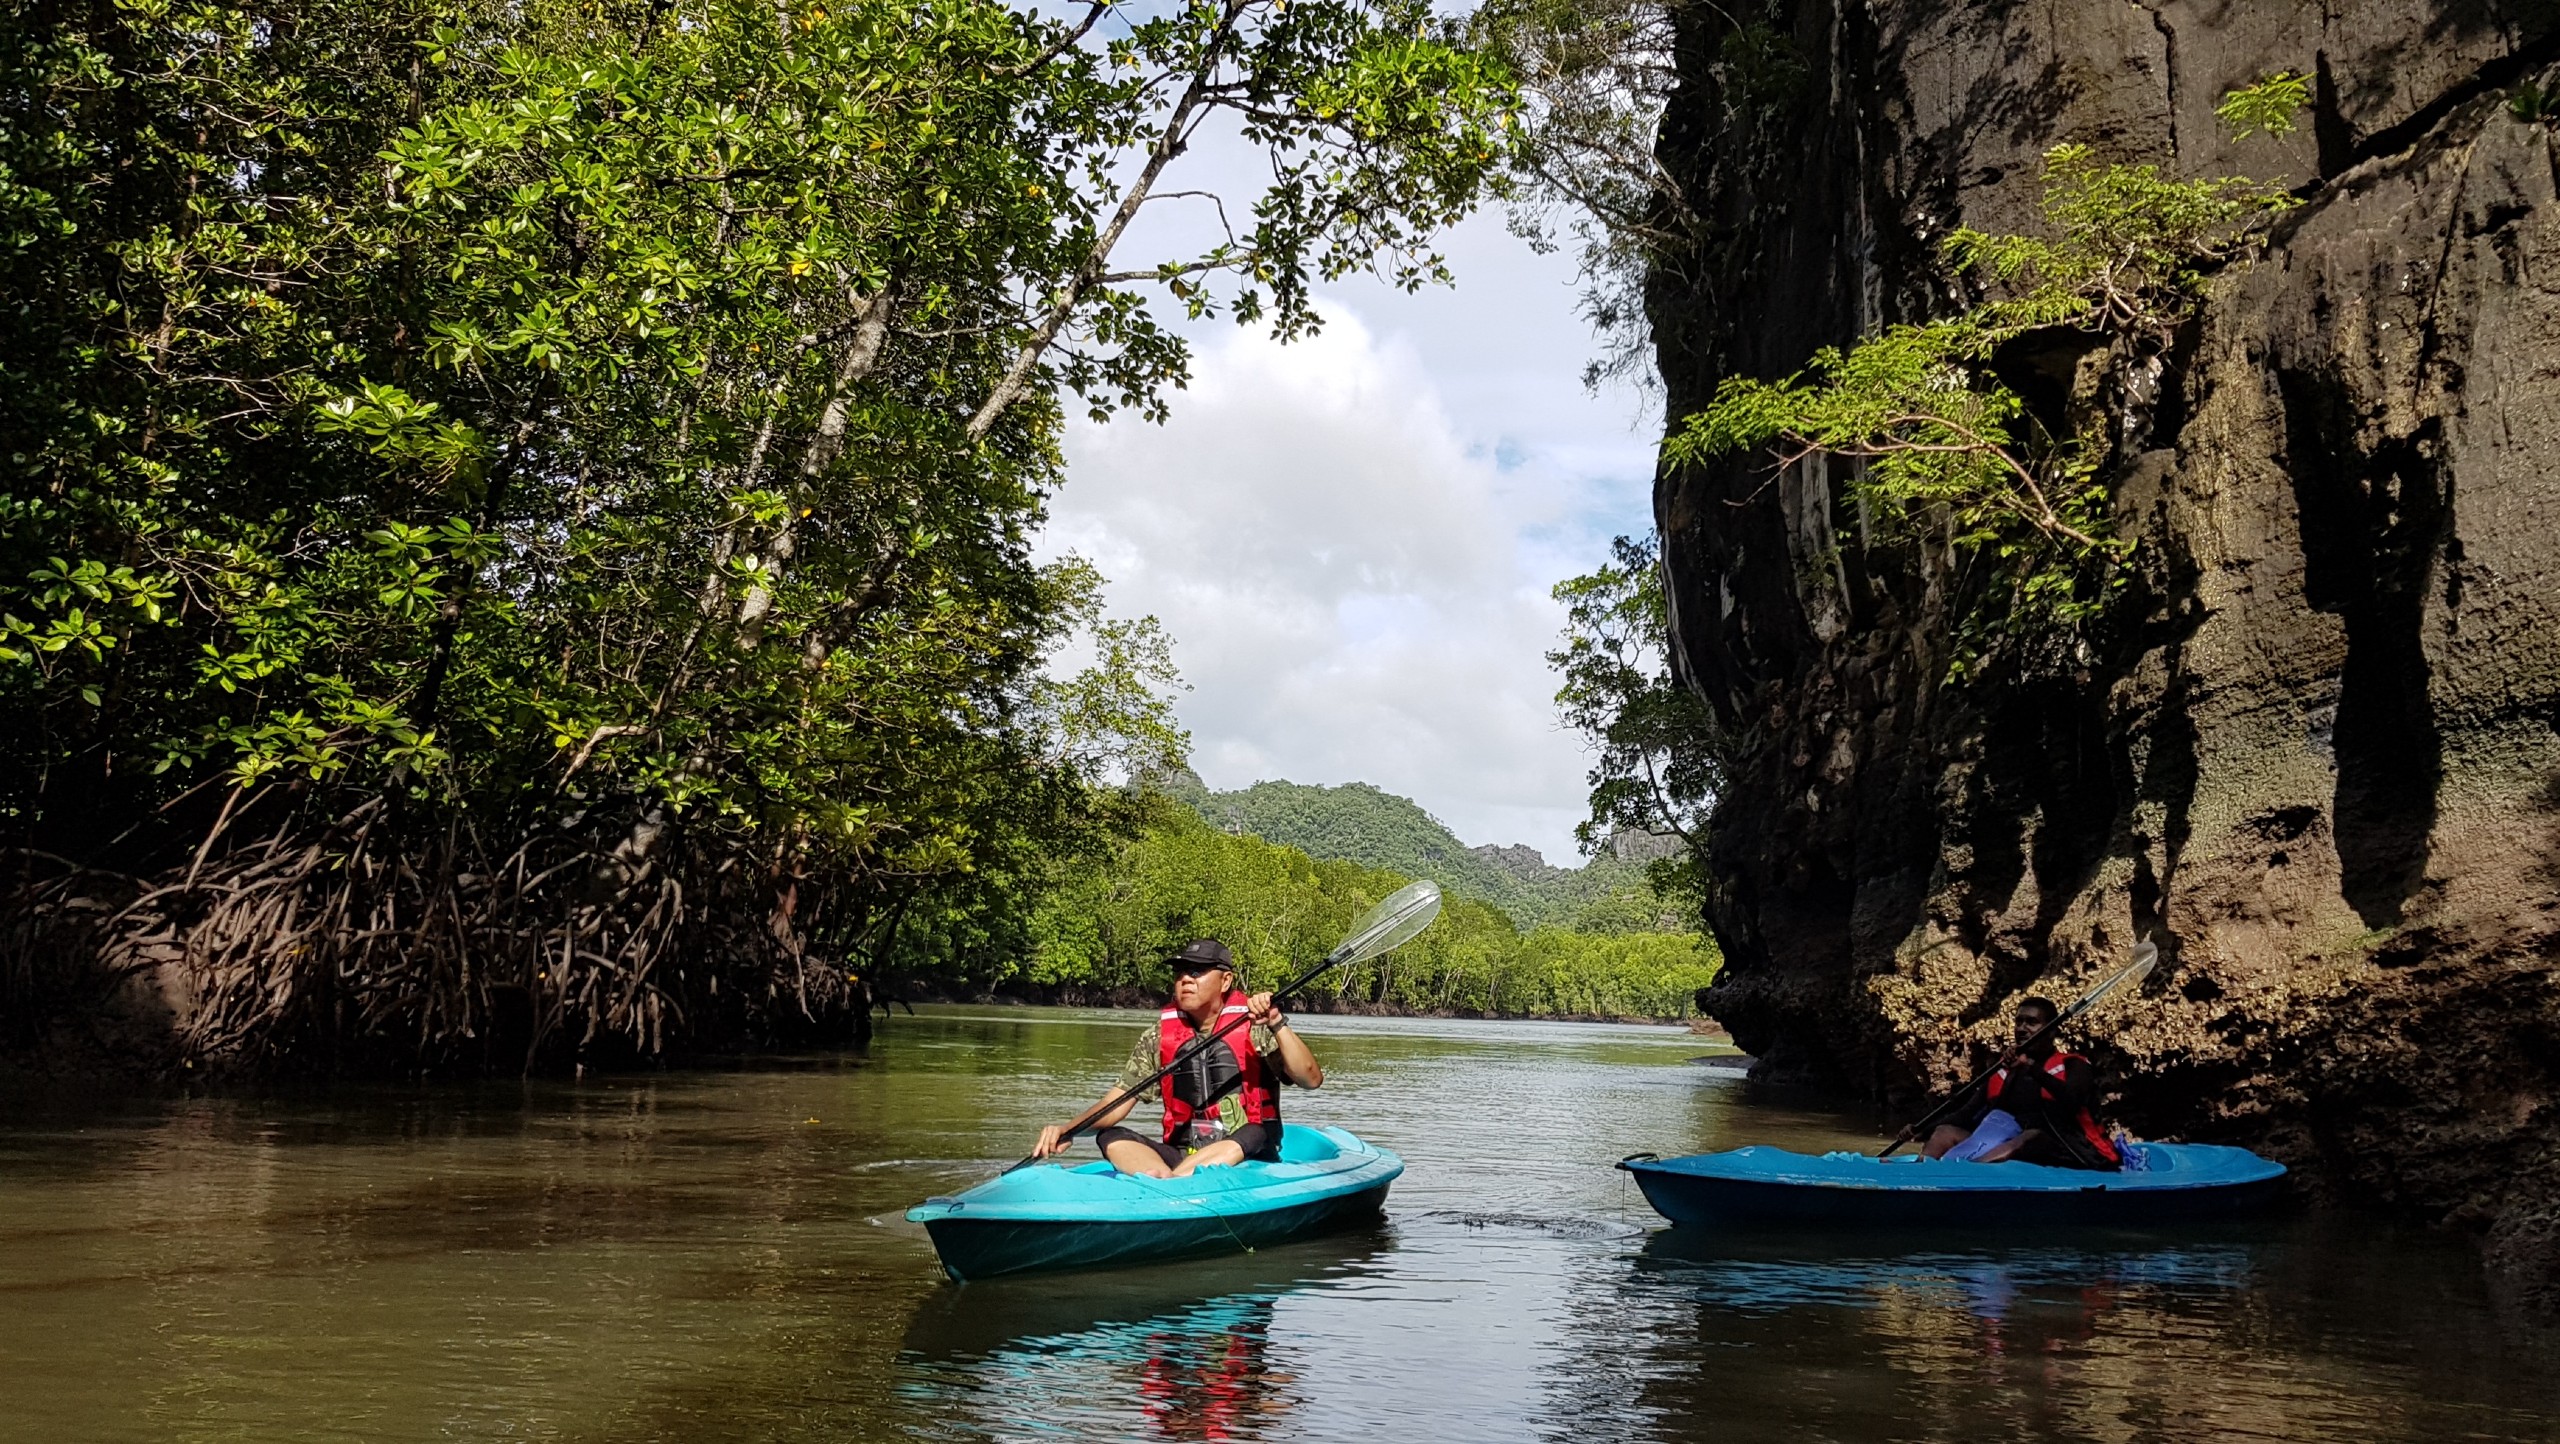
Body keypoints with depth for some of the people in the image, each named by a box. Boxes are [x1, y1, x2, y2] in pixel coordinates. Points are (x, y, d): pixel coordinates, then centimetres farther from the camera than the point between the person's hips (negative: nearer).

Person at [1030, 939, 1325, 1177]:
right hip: (1180, 1155, 3)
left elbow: (1312, 1079, -14)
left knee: (1254, 1136, -35)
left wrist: (1277, 1024, -26)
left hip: (1249, 1160, -3)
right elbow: (1119, 1100, 2)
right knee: (1112, 1138, -17)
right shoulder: (1159, 1037, 5)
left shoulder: (1253, 1027, -4)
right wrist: (1068, 1130, -15)